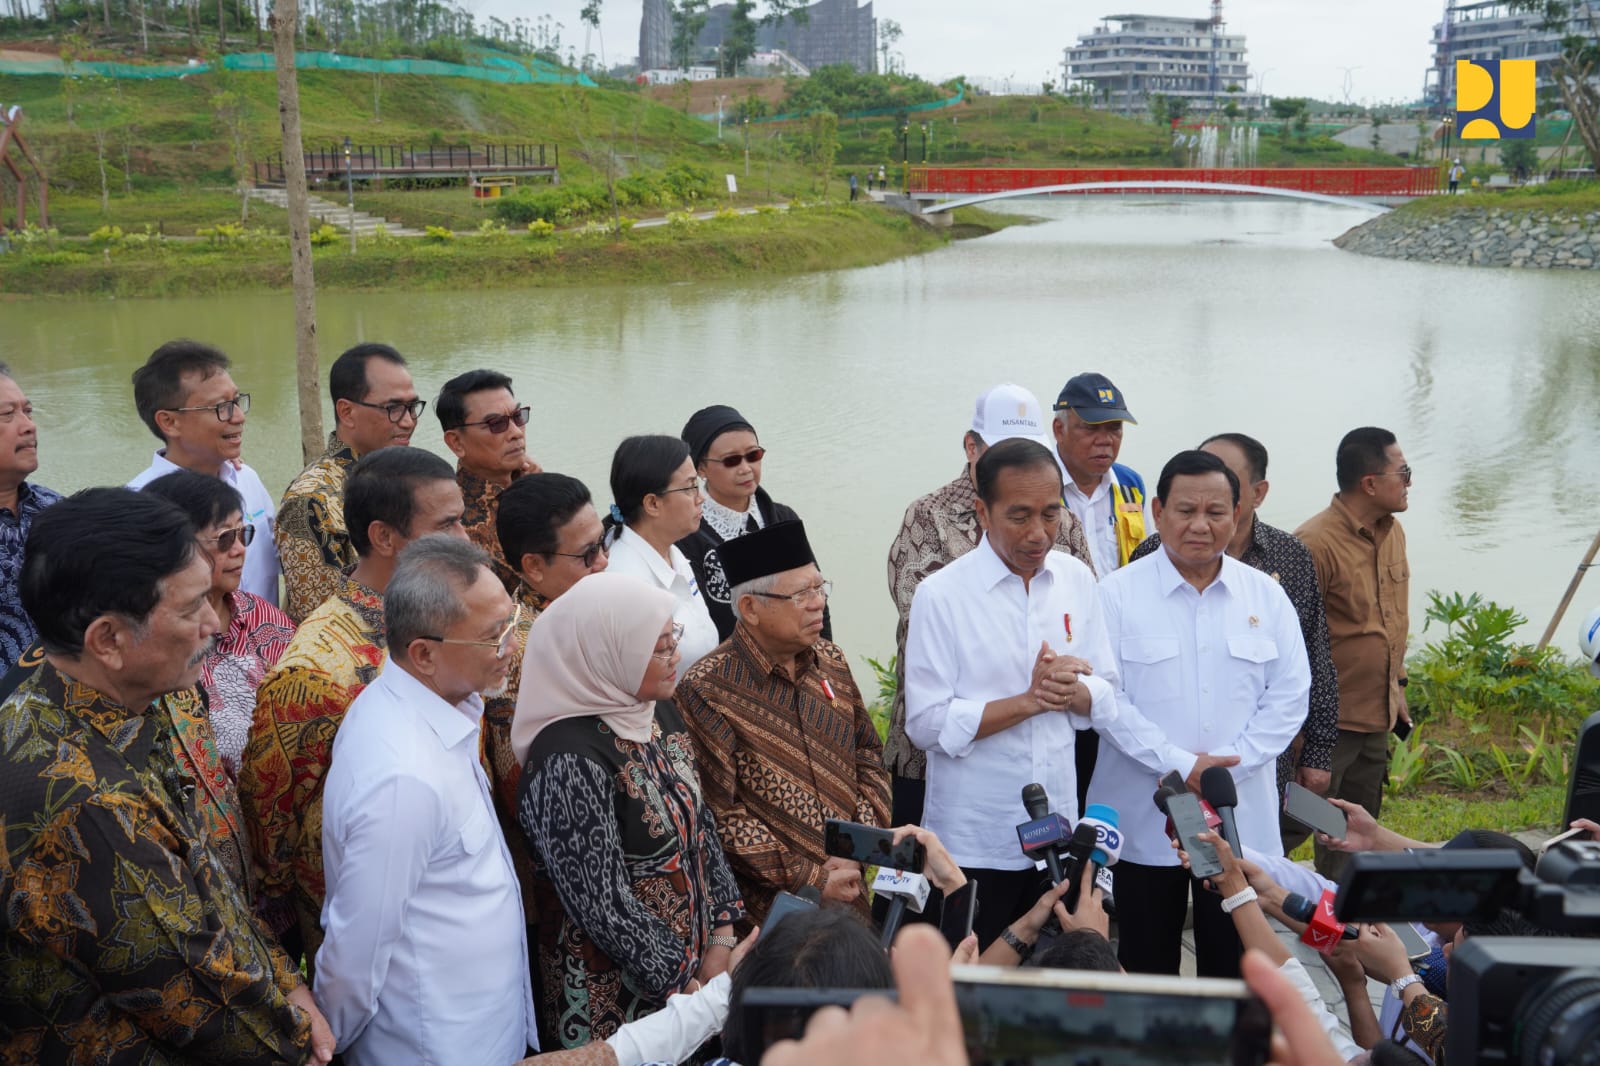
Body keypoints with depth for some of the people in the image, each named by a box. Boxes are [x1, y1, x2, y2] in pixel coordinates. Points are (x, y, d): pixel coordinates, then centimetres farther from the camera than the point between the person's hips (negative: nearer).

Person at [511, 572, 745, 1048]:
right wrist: (692, 985, -13)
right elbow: (605, 907, -22)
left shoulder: (658, 710, -1)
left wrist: (722, 938, 0)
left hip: (698, 953, 7)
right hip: (615, 994, -7)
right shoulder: (571, 762, -26)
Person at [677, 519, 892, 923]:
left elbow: (868, 754, 11)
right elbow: (718, 814, -17)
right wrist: (810, 879, -15)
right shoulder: (706, 690, -16)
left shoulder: (831, 660, 4)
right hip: (771, 905, -5)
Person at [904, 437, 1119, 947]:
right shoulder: (941, 595, -12)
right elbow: (928, 723, -14)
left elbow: (1106, 697, 8)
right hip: (973, 843, -4)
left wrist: (1074, 692, -15)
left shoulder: (1076, 579, 3)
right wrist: (1030, 700, -18)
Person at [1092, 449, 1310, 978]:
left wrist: (1228, 764, -8)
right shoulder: (1118, 593, -3)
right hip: (1143, 821, -2)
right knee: (1146, 968, 7)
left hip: (1241, 819, 2)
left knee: (1234, 968, 9)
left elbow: (1290, 694, 4)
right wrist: (1179, 764, -14)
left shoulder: (1266, 596, 7)